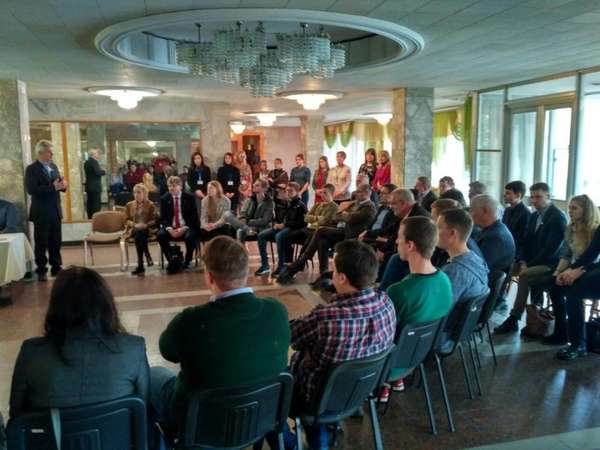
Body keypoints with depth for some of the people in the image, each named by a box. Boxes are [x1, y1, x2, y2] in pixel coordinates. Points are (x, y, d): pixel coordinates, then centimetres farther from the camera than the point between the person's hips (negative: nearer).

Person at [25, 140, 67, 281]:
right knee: (41, 243, 3)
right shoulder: (31, 169, -9)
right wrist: (53, 187, -25)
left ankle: (56, 268, 23)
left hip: (55, 211, 6)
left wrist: (62, 185, -6)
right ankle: (41, 271, 12)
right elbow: (31, 190, -21)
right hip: (41, 213, -6)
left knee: (56, 242, 12)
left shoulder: (53, 166, 12)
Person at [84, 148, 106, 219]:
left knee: (90, 203, 10)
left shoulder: (86, 162, 14)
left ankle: (90, 218, 14)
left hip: (88, 186, 9)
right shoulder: (94, 161, -13)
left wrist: (101, 171, 16)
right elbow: (97, 172, -21)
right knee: (96, 204, -6)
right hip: (95, 187, -9)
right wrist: (104, 172, -3)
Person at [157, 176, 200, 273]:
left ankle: (187, 261, -6)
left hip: (186, 228, -2)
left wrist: (184, 228, -18)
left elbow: (194, 217, -3)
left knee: (190, 236, -34)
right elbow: (163, 218, 4)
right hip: (171, 228, 3)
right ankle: (171, 261, -10)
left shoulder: (189, 197, 0)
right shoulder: (164, 198, 7)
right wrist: (169, 229, -16)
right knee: (160, 235, -27)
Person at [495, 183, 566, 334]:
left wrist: (530, 265, -21)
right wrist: (522, 262, -6)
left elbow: (551, 248, -20)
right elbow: (526, 242, 12)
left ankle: (514, 319, -23)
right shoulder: (534, 216, 12)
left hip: (550, 264, -8)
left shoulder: (558, 217, -13)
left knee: (524, 275, -30)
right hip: (533, 261, 8)